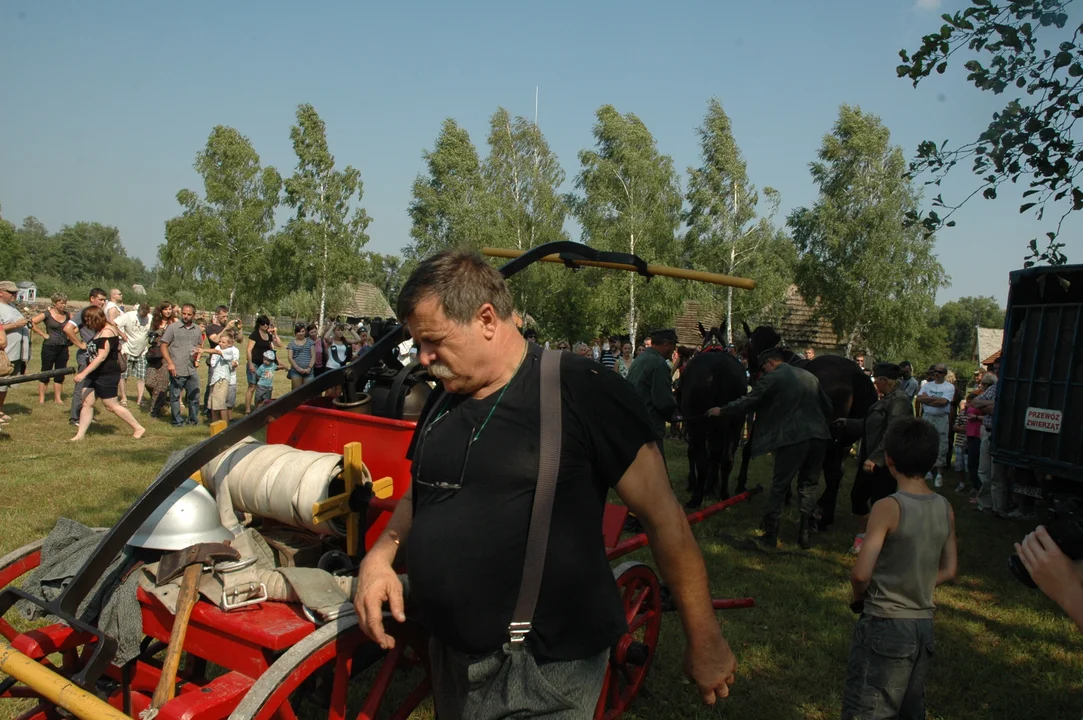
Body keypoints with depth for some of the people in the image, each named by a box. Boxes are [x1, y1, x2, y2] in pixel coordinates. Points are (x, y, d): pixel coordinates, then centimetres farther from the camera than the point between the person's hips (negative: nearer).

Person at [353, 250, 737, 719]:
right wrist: (380, 556, 0)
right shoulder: (443, 401, 5)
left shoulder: (582, 391, -17)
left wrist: (704, 640, -8)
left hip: (544, 667, -7)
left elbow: (664, 517, -13)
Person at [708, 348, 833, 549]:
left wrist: (721, 410, 11)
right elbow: (828, 407, 18)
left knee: (779, 486, 5)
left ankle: (770, 535, 10)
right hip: (818, 436, 5)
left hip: (792, 437, -5)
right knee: (808, 484, 15)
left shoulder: (771, 378, -3)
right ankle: (806, 534, 16)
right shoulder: (809, 376, 14)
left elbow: (747, 402, -2)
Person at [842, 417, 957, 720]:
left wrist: (859, 596, -1)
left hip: (885, 626, -7)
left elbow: (861, 574, -21)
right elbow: (948, 571, 10)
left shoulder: (889, 507, -18)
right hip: (923, 626, 7)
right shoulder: (945, 508, 1)